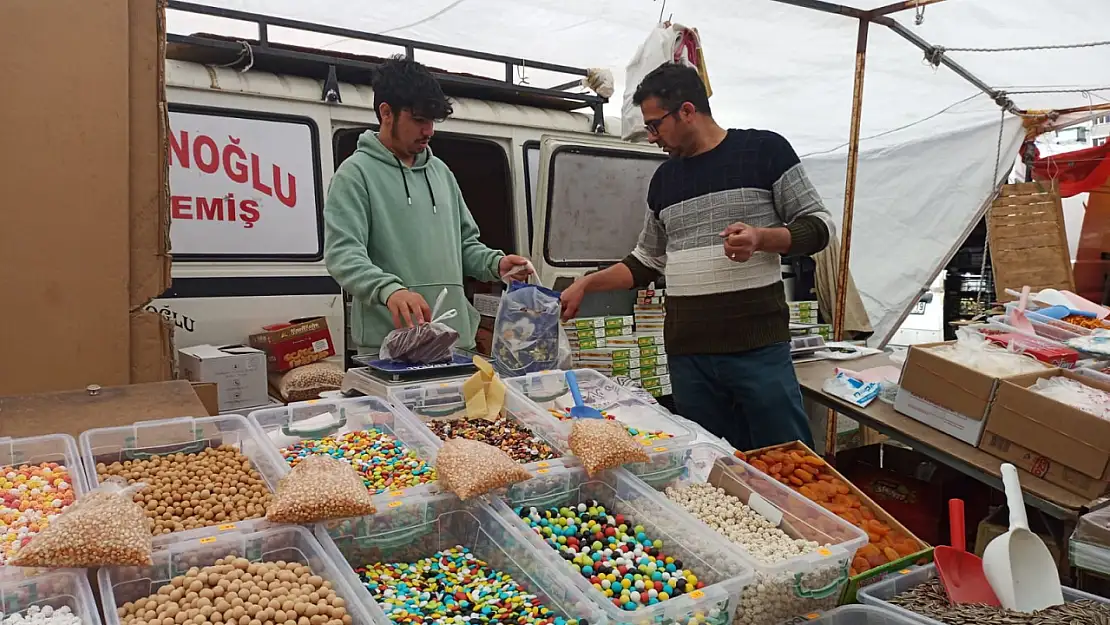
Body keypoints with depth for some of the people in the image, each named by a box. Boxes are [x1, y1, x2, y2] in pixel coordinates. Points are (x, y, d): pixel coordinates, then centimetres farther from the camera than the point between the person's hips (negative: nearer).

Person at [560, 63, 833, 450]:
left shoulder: (764, 150, 1)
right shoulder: (664, 178, 16)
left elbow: (819, 226, 2)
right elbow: (647, 262, 22)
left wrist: (761, 238, -16)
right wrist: (585, 286, 12)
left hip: (758, 344, -4)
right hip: (687, 352, 4)